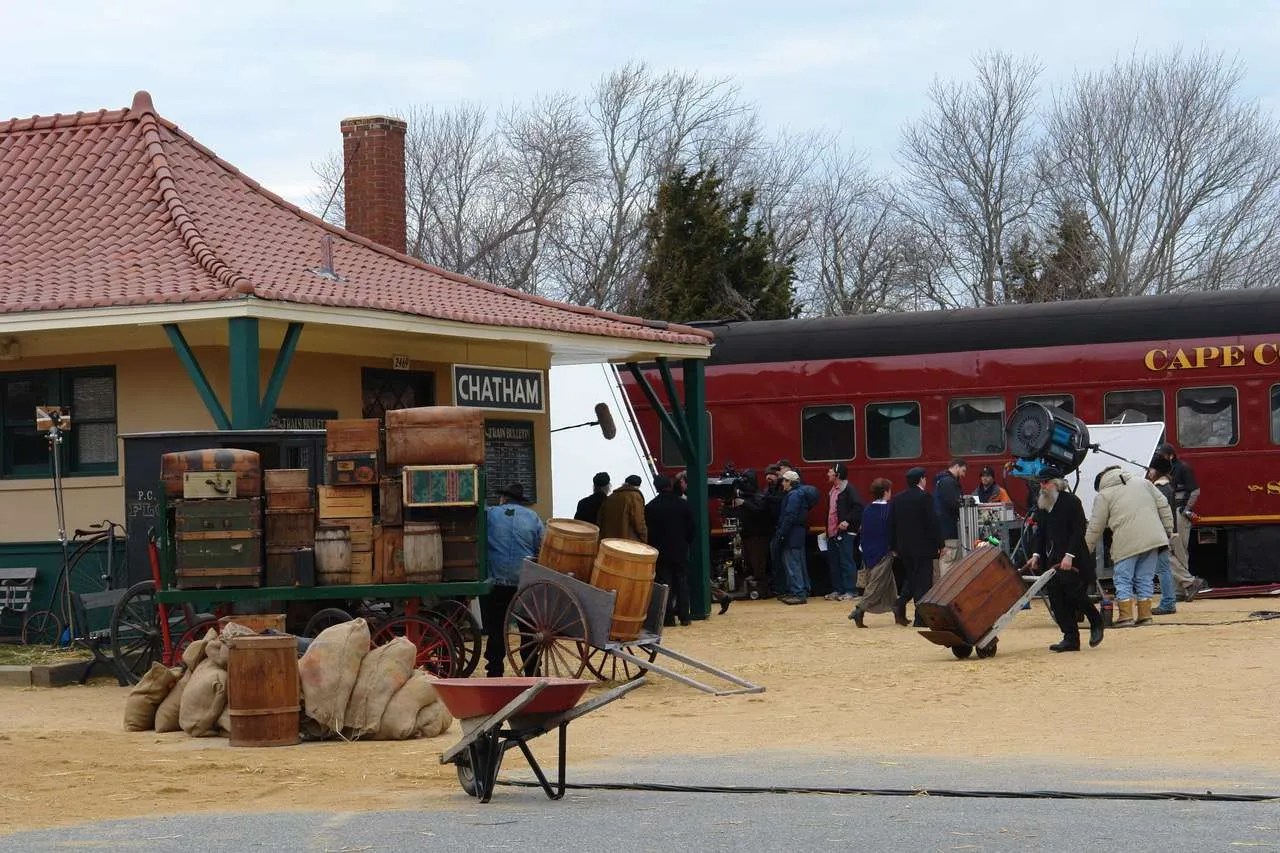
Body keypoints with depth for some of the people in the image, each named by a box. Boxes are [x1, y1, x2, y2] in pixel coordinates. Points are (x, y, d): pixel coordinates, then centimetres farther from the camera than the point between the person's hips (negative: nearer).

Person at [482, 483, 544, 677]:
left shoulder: (488, 514, 1)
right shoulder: (533, 517, 4)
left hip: (495, 581, -1)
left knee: (495, 630, 4)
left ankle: (494, 673, 2)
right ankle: (532, 673, 13)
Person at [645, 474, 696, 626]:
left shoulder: (650, 507, -6)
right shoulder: (683, 504, 1)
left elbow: (648, 531, -4)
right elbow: (691, 528, 4)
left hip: (661, 551, -2)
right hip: (681, 551, 2)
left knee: (665, 584, 0)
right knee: (682, 583, 8)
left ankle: (668, 618, -4)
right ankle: (684, 616, 5)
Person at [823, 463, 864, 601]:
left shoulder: (848, 489, -10)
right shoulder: (832, 490, 17)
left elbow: (858, 507, -19)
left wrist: (848, 521, -24)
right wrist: (828, 530, 16)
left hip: (844, 532, -9)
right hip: (832, 532, 9)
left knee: (846, 562, -6)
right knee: (833, 563, 11)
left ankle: (849, 591, -4)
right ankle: (837, 590, 17)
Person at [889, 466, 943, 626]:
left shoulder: (897, 499, 5)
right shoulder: (924, 497, -12)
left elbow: (891, 524, 9)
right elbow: (933, 522, -13)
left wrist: (893, 546, 16)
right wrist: (939, 544, -6)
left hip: (904, 547, 6)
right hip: (923, 546, -6)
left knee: (910, 577, 20)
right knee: (923, 580, 0)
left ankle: (900, 603, 0)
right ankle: (920, 618, -2)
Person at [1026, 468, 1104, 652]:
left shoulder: (1071, 502, -8)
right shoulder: (1041, 504, 12)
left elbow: (1079, 531, -12)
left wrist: (1069, 555, -19)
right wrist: (1036, 554, 3)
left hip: (1073, 560, -7)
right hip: (1052, 559, 7)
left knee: (1074, 594, -9)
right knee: (1056, 598, 0)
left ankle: (1096, 622, 17)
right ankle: (1070, 638, 4)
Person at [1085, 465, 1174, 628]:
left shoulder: (1103, 496, 7)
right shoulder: (1142, 482, 20)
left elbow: (1095, 528, 6)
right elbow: (1163, 506, 15)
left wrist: (1085, 551, 14)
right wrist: (1168, 530, 18)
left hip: (1127, 544, -5)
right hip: (1152, 539, 5)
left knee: (1123, 580, 3)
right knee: (1145, 578, 11)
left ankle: (1125, 616, -3)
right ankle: (1145, 615, 10)